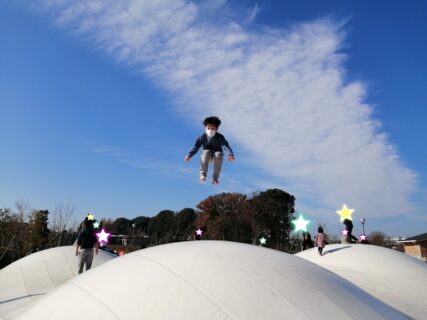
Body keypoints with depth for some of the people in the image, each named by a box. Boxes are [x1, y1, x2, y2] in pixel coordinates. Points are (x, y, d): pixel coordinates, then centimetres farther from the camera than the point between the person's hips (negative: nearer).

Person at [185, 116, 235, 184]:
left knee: (219, 154, -36)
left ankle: (215, 177, -25)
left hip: (217, 154, 0)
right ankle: (203, 174, -29)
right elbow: (195, 147, -16)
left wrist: (230, 155, -46)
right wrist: (189, 155, -34)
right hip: (207, 156, 0)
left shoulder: (220, 137, -15)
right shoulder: (203, 137, -12)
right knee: (206, 152, -34)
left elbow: (227, 146, -26)